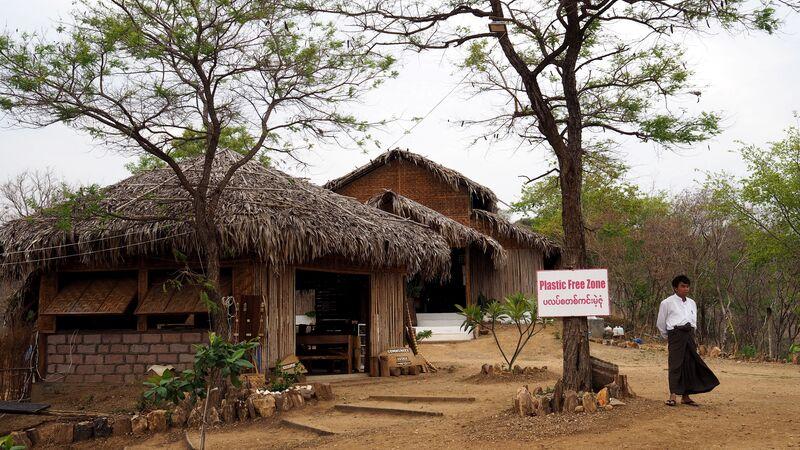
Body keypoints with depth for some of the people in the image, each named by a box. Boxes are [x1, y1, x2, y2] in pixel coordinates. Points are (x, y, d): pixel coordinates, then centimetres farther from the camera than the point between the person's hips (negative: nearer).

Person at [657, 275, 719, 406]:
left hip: (689, 335, 6)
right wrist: (669, 337, 17)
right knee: (675, 364, -11)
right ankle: (673, 395, -13)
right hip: (675, 334, -6)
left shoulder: (692, 303, 18)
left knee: (690, 365, 5)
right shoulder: (667, 303, 1)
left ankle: (686, 396, 11)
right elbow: (660, 323, 8)